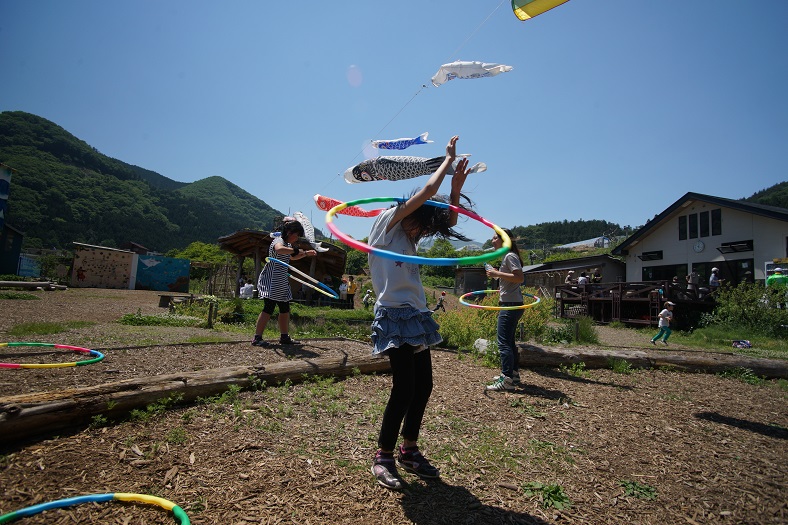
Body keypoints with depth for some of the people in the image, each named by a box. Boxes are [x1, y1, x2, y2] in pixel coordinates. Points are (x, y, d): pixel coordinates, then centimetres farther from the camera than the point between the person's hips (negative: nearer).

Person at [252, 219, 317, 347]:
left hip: (281, 282, 10)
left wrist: (306, 253, 26)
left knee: (285, 309, 11)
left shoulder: (287, 244, 16)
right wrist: (296, 250, -31)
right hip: (271, 281, -10)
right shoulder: (278, 241, -14)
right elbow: (279, 249, -41)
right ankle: (257, 338, -6)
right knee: (269, 309, -11)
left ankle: (284, 337, 21)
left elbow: (292, 257, 36)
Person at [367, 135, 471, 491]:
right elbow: (426, 193, -11)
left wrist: (456, 188, 8)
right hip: (395, 315, -9)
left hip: (417, 315, 9)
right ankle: (383, 456, 10)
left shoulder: (409, 234, 16)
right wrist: (449, 158, 1)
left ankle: (409, 450, 26)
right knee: (404, 387, -9)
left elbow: (447, 223, 21)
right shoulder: (386, 223, -6)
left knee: (423, 385, 10)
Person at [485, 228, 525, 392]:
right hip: (511, 304, 11)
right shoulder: (506, 256, 17)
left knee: (504, 342, -10)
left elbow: (519, 277, -23)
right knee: (509, 341, 18)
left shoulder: (510, 256, -12)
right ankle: (514, 374, 28)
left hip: (511, 306, -11)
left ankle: (507, 380, -7)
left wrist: (497, 274, -21)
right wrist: (498, 274, 13)